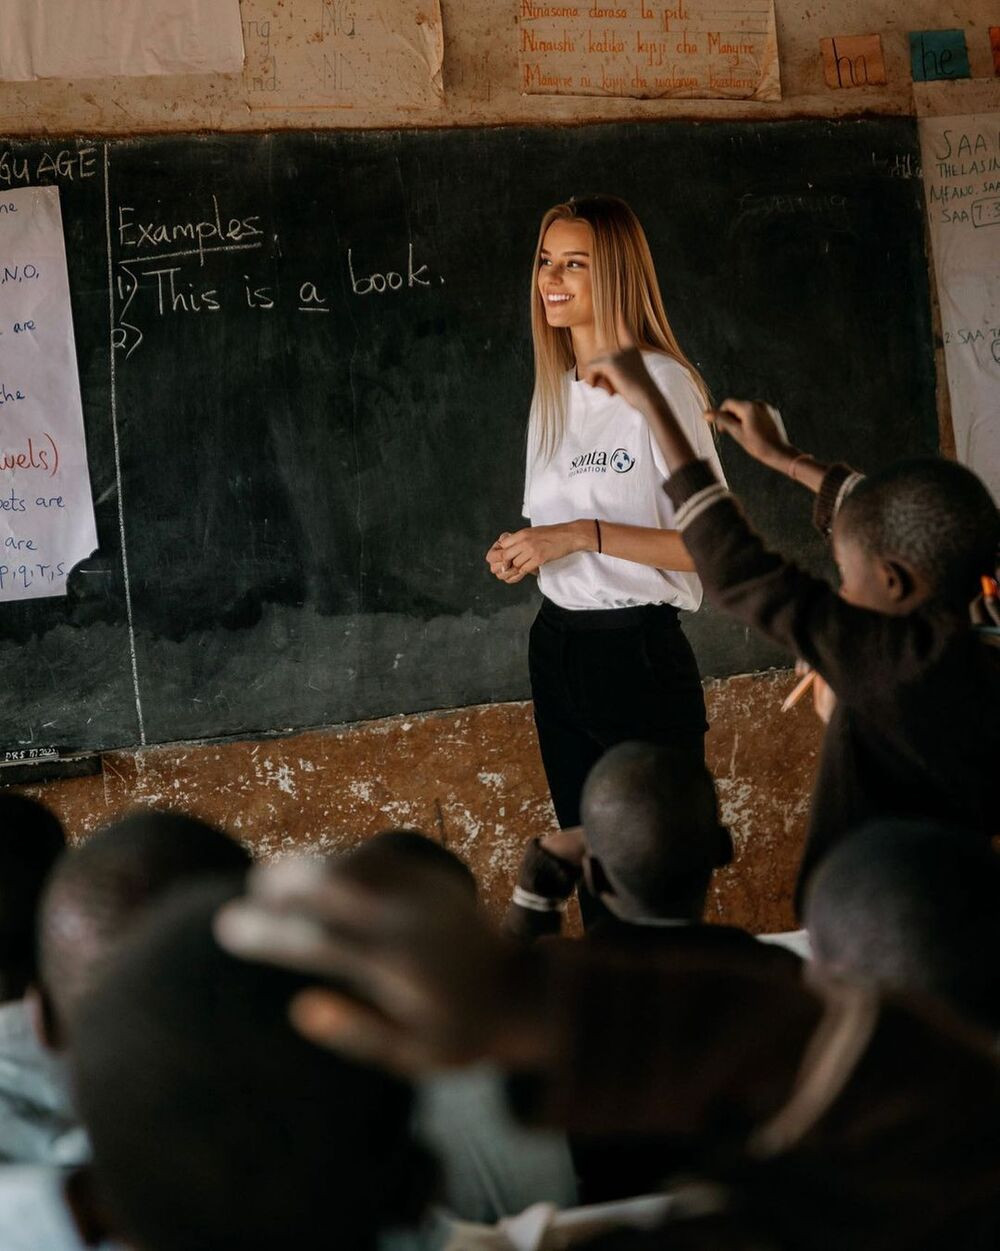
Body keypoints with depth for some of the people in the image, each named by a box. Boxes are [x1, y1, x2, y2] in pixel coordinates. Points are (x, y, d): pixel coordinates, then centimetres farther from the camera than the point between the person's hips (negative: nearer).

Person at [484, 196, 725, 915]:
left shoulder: (661, 383, -13)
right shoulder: (554, 391, 12)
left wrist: (584, 534, -22)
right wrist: (524, 550, 2)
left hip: (637, 649, -7)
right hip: (557, 646, 7)